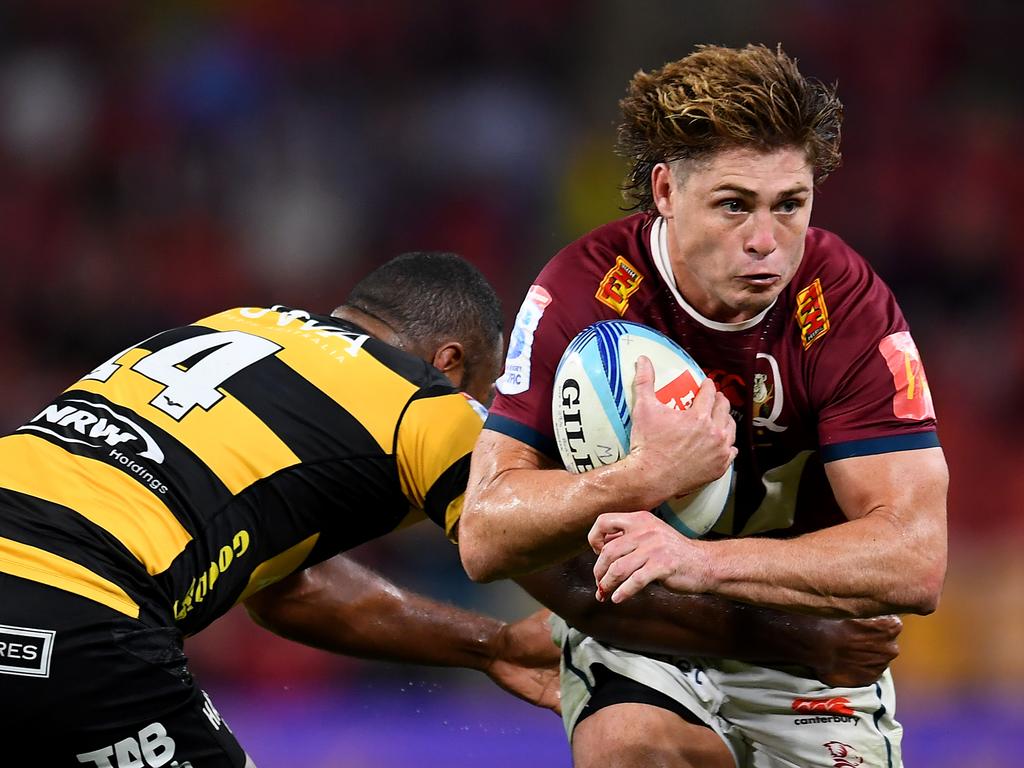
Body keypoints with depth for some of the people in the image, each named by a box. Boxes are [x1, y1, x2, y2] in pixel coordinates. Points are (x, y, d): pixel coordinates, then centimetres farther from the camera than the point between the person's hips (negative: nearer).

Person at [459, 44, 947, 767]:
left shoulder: (848, 304, -16)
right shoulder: (585, 291, -16)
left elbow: (916, 560, -23)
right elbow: (483, 538, -18)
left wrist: (700, 559, -35)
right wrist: (643, 478, -36)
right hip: (631, 630, -2)